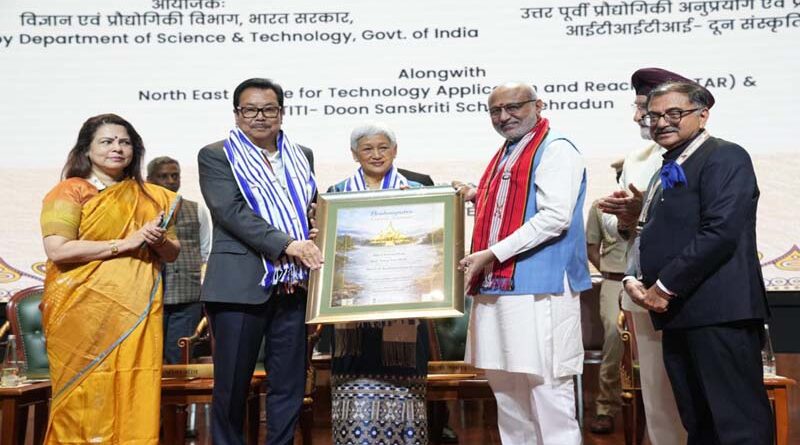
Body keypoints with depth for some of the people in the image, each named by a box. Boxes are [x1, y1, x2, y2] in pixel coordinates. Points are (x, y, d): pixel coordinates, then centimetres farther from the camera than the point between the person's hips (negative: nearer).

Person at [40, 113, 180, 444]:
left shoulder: (151, 197, 14)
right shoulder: (69, 191, 1)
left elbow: (172, 254, 17)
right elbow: (57, 250, -11)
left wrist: (158, 240, -5)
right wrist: (124, 243, -13)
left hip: (137, 311, 4)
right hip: (84, 311, -3)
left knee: (136, 397, 1)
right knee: (86, 399, 0)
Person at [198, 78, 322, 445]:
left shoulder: (302, 156, 16)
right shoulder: (215, 156, 2)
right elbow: (231, 211, -11)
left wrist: (311, 248, 0)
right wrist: (286, 245, -20)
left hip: (294, 286, 4)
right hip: (240, 286, -4)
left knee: (289, 387, 9)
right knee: (232, 386, 5)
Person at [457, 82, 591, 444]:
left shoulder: (555, 149, -6)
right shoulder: (503, 156, 20)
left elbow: (555, 216, -18)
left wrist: (491, 254, -18)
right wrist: (479, 198, 10)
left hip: (538, 286, -9)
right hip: (496, 286, 9)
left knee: (544, 384, -3)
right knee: (504, 384, 14)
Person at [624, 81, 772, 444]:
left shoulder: (725, 157, -6)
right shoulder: (669, 171, 20)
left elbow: (720, 233, -18)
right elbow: (655, 239, 22)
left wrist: (665, 287, -15)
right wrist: (633, 279, 3)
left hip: (719, 311, -8)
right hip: (679, 315, 9)